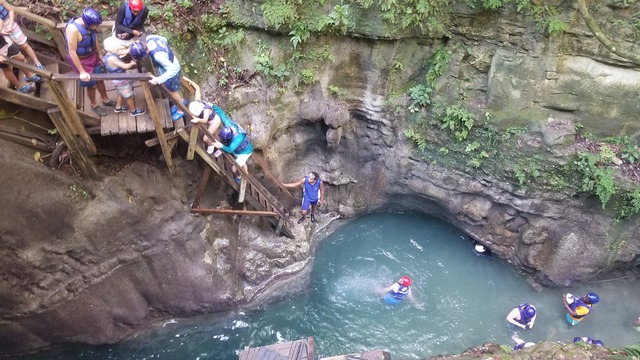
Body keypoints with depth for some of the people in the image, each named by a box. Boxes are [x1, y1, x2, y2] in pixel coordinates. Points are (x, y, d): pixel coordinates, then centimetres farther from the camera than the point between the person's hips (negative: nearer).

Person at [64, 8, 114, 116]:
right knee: (92, 84, 9)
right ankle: (94, 104, 34)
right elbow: (72, 52, -27)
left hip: (93, 56, 6)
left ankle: (105, 100, 42)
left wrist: (100, 56, 14)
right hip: (82, 60, -6)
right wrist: (82, 72, -23)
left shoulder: (89, 24, -12)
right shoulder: (73, 29, -33)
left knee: (100, 79, 20)